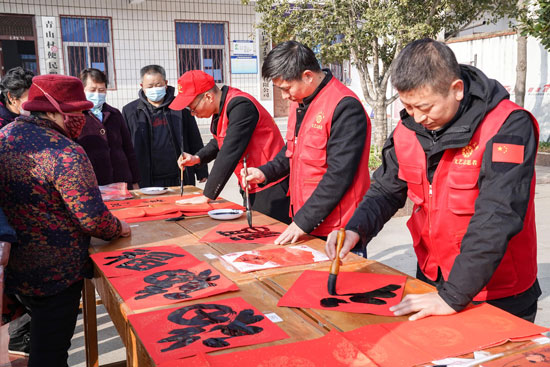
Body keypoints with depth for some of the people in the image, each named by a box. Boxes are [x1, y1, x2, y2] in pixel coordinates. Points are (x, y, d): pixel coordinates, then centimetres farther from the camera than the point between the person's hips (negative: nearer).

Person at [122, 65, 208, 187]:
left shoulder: (180, 106, 5)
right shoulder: (130, 111, 6)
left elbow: (195, 141, 9)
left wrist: (201, 172, 8)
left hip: (180, 180, 1)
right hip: (148, 182, 0)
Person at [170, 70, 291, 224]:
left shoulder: (240, 106, -21)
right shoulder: (221, 107, 8)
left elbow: (229, 154, -24)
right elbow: (219, 142, 25)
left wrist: (207, 195, -18)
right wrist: (197, 158, 6)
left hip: (271, 190, -9)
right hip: (253, 190, 9)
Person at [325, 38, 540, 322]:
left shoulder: (508, 127, -22)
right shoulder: (409, 127, -4)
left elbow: (496, 219, -29)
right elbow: (386, 190, 4)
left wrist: (453, 296, -31)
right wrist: (356, 230, -16)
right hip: (430, 282, 5)